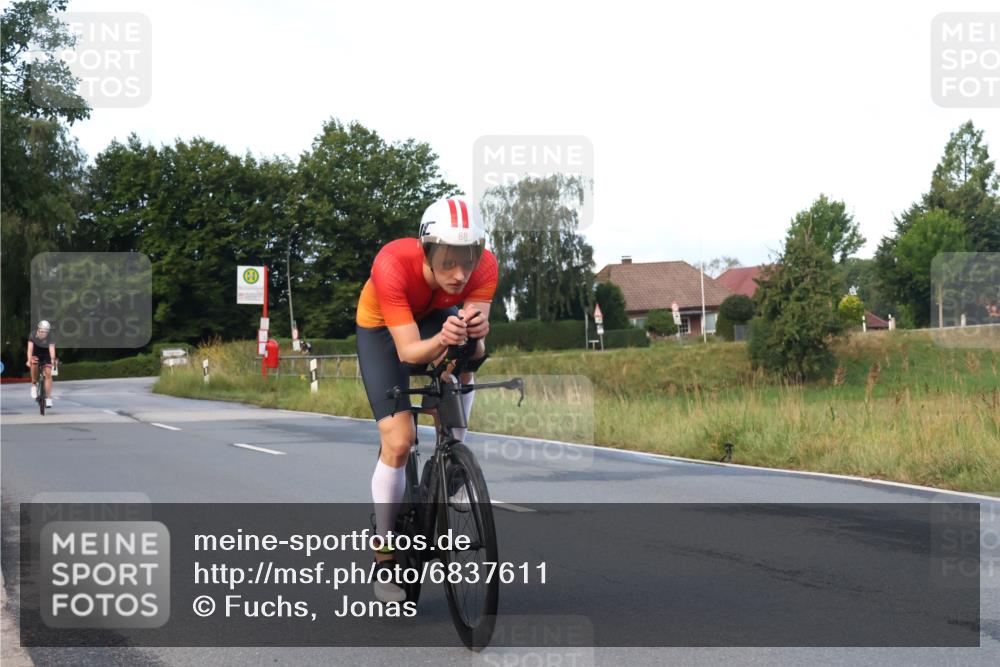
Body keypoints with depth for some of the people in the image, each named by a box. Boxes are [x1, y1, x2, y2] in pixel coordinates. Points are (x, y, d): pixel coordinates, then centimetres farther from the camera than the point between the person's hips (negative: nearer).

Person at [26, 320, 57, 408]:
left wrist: (53, 359, -61)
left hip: (46, 355, 0)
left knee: (48, 373, -13)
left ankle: (48, 398, -7)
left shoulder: (50, 338, -28)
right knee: (34, 364, -32)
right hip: (36, 354, 0)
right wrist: (29, 360, -50)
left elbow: (52, 349, -43)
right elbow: (30, 348, -35)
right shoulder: (33, 335, -26)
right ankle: (34, 385, -11)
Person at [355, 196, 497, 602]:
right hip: (382, 329, -3)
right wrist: (441, 340, -60)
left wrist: (476, 331, -58)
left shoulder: (485, 266, -32)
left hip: (436, 316, 3)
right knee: (398, 442, -13)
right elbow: (408, 351, -40)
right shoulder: (393, 265, -40)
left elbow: (475, 347, -35)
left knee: (469, 350, -33)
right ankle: (385, 560, 2)